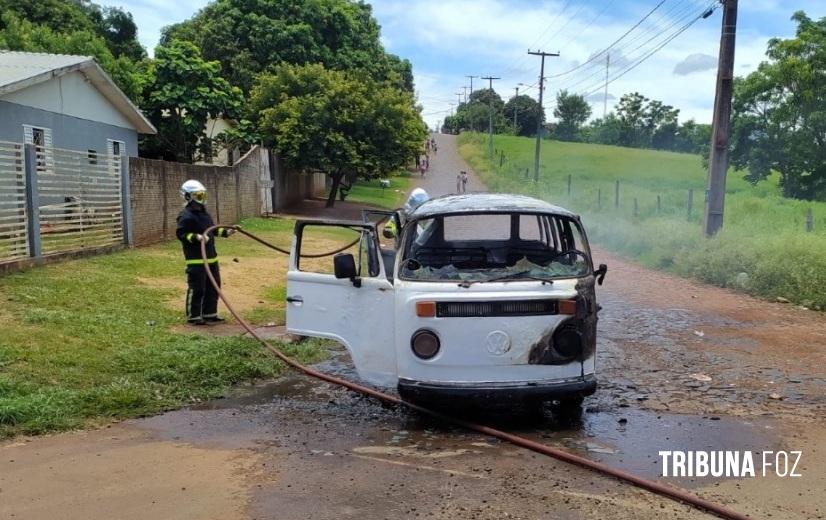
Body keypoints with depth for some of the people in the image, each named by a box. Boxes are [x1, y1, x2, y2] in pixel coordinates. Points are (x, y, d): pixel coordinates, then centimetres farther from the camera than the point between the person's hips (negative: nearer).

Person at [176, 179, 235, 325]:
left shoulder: (203, 212, 16)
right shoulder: (186, 215, -13)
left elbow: (212, 229, 25)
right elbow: (180, 233, -19)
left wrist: (225, 232, 16)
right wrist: (196, 237, -31)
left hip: (211, 257, 10)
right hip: (196, 259, -9)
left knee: (213, 287, 15)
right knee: (196, 289, -3)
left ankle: (209, 313, 26)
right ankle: (193, 316, 8)